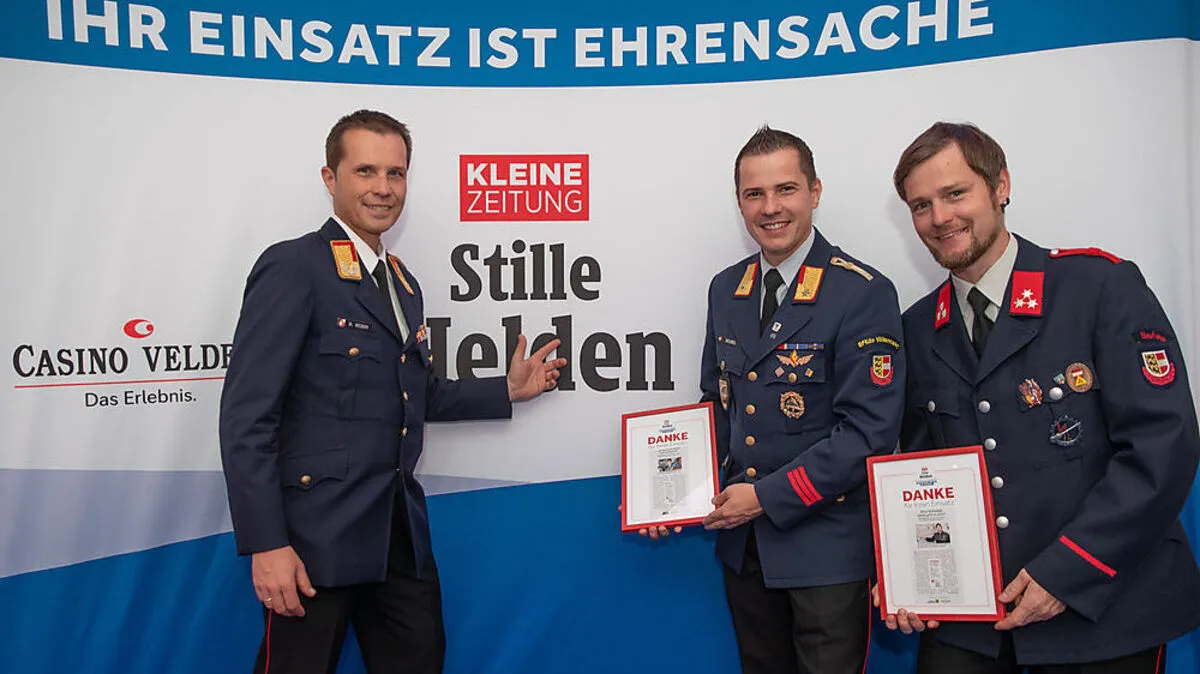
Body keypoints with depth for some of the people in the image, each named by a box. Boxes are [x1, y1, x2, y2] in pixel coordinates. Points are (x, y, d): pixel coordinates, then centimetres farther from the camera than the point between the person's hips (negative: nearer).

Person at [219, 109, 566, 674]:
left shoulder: (403, 283, 15)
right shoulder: (293, 268, -10)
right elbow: (246, 416, -15)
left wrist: (507, 389, 14)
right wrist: (265, 545, -19)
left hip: (400, 529, 7)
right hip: (316, 532, -7)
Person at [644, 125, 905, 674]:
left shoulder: (864, 294, -15)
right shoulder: (726, 289, 5)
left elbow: (869, 432, -19)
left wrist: (768, 496, -18)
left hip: (827, 549, -5)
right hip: (742, 544, 6)